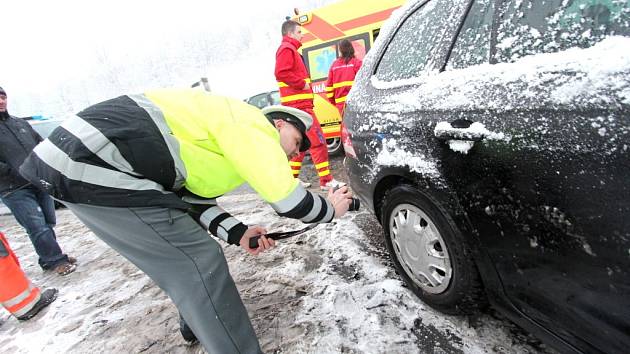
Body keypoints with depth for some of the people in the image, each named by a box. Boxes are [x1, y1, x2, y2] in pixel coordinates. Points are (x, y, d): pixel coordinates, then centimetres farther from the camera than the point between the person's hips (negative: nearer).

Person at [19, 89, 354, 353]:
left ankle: (199, 321, 40)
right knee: (200, 263, -8)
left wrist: (237, 233, 4)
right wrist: (330, 208, 5)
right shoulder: (253, 125, -9)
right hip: (93, 166, -10)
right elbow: (286, 199, -16)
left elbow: (192, 196, 15)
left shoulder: (231, 134, 19)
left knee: (182, 258, 20)